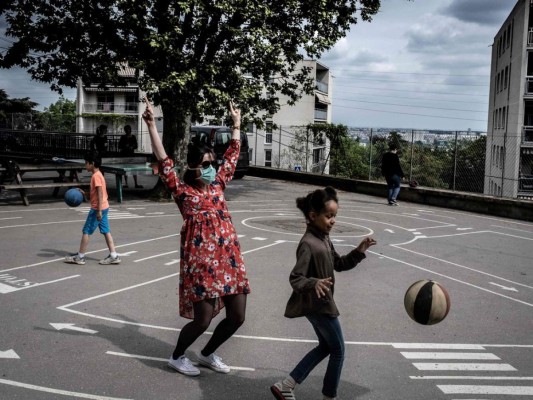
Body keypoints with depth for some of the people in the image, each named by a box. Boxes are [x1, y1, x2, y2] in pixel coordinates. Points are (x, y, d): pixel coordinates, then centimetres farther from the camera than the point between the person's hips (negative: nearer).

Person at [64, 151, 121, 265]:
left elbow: (100, 194, -21)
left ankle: (80, 257, 7)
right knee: (106, 231, 9)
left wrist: (99, 211, -23)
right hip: (104, 207, 10)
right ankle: (113, 256, 9)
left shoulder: (96, 176, -15)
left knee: (86, 231, -1)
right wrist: (84, 193, 11)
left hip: (97, 208, -10)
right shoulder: (98, 175, 14)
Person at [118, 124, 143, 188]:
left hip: (131, 155, 1)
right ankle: (126, 183, 12)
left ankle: (136, 184, -2)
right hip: (124, 155, -1)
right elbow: (119, 146, 1)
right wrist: (125, 147, -16)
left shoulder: (133, 137, 7)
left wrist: (132, 147, -11)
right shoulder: (123, 137, 2)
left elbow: (136, 146, 9)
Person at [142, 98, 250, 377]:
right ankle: (177, 357, 27)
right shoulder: (183, 190, -1)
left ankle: (207, 354, 33)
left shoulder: (218, 184, 14)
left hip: (229, 257, 6)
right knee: (203, 320, -3)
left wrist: (236, 124, 29)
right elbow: (163, 161, -9)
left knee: (237, 317, 7)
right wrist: (151, 125, -15)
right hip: (201, 260, -6)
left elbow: (232, 156, 24)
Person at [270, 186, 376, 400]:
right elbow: (295, 278, -27)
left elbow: (339, 264, 16)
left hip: (319, 303, 10)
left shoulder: (324, 239, 6)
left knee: (325, 347, 21)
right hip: (318, 304, -10)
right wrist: (314, 284, -45)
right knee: (338, 351, 5)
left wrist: (359, 252, 3)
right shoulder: (308, 244, -24)